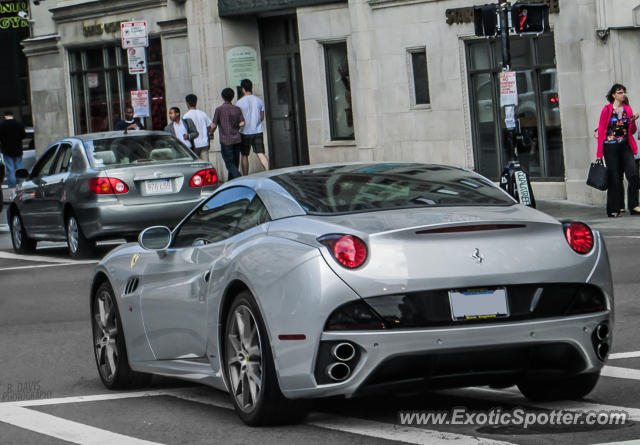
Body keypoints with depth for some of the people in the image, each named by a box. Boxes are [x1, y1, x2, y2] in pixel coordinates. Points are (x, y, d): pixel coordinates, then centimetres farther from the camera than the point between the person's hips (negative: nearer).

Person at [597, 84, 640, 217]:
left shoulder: (627, 109, 11)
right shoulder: (607, 110, -2)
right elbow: (601, 131, -2)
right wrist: (599, 153, -5)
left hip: (625, 147, 3)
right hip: (611, 148, -3)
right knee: (614, 179, -2)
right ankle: (614, 209, 6)